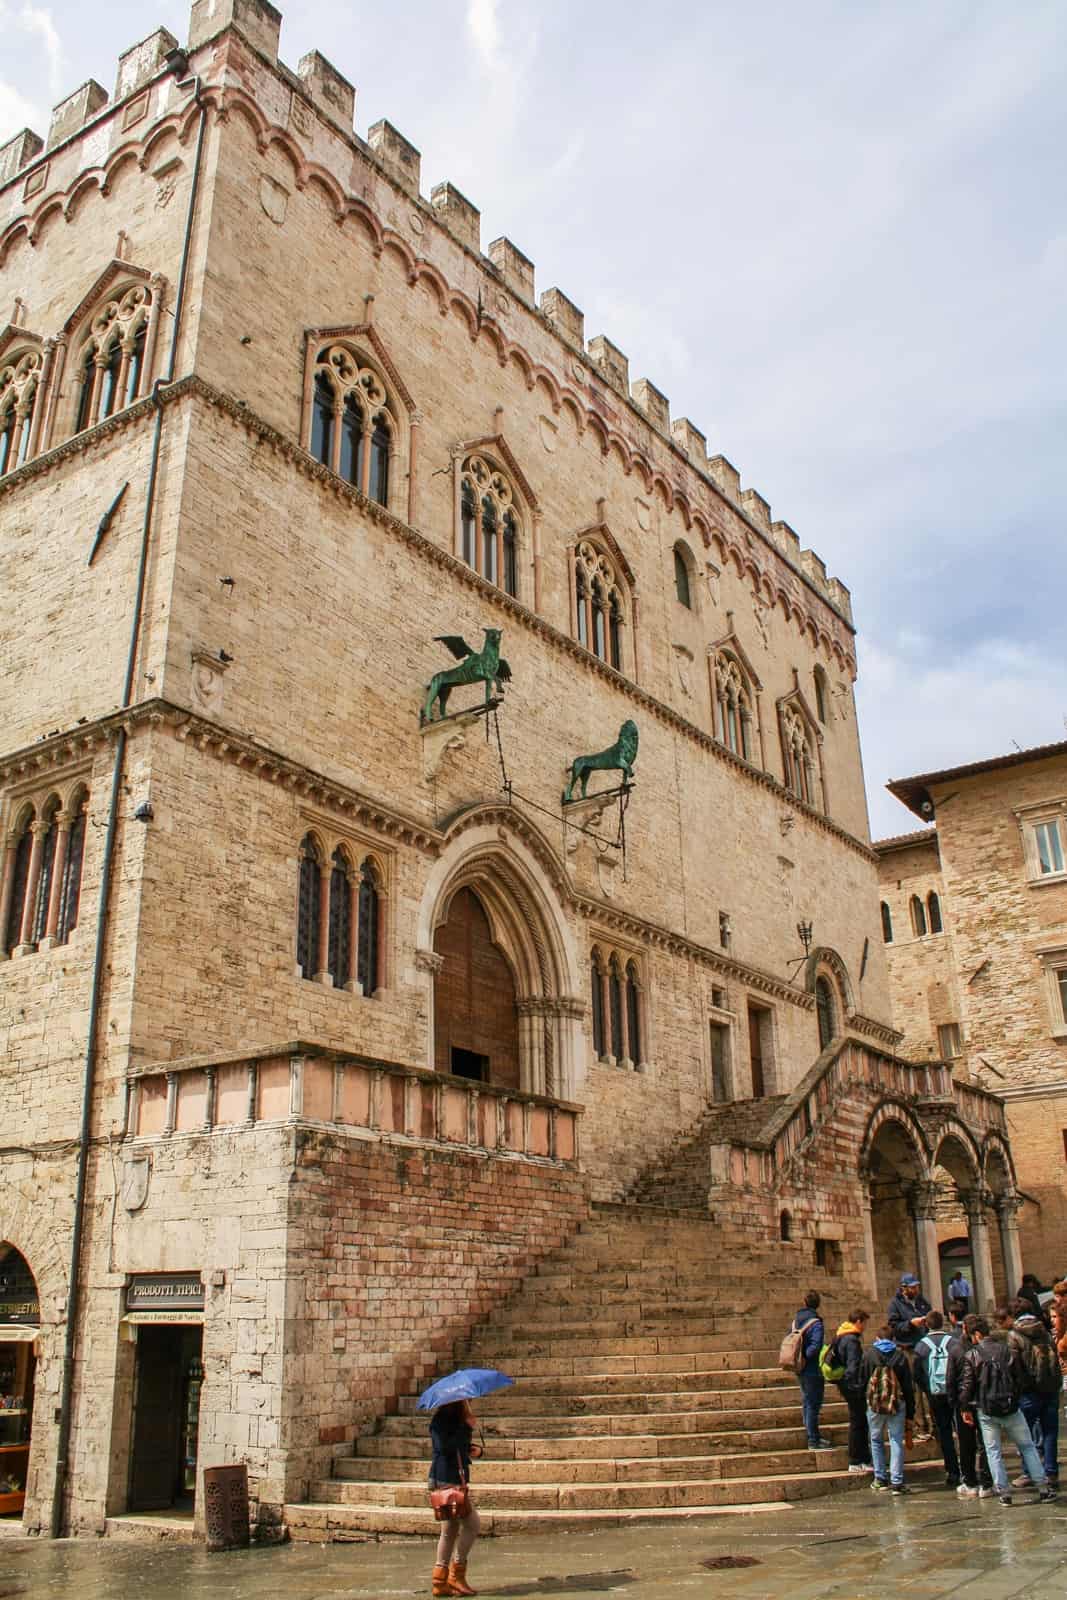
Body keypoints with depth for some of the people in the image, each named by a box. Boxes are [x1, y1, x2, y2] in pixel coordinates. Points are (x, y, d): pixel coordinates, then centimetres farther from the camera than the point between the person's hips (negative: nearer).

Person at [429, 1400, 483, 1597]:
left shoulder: (458, 1419, 15)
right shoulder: (441, 1419, -13)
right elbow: (445, 1447, -26)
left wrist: (476, 1449, 2)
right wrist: (467, 1427, -22)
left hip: (457, 1479, 9)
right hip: (446, 1480, -9)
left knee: (450, 1530, 12)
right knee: (472, 1525, -7)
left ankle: (440, 1582, 16)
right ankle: (457, 1574, 2)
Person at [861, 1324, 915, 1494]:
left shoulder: (869, 1354, 2)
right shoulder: (900, 1356, 4)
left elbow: (862, 1380, 4)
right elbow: (909, 1386, 6)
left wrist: (864, 1400, 16)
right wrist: (910, 1414, 10)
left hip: (874, 1404, 0)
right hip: (897, 1404, 0)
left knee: (876, 1440, 14)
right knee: (897, 1441, 4)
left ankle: (880, 1478, 15)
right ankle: (897, 1481, -2)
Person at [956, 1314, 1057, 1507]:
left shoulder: (971, 1355, -7)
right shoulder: (1008, 1350, 0)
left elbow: (966, 1385, -9)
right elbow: (1019, 1379, 6)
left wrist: (965, 1408, 3)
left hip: (986, 1411, -2)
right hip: (1011, 1408, 2)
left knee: (993, 1451, 8)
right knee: (1027, 1447, 14)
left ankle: (1004, 1493, 4)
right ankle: (1043, 1488, 12)